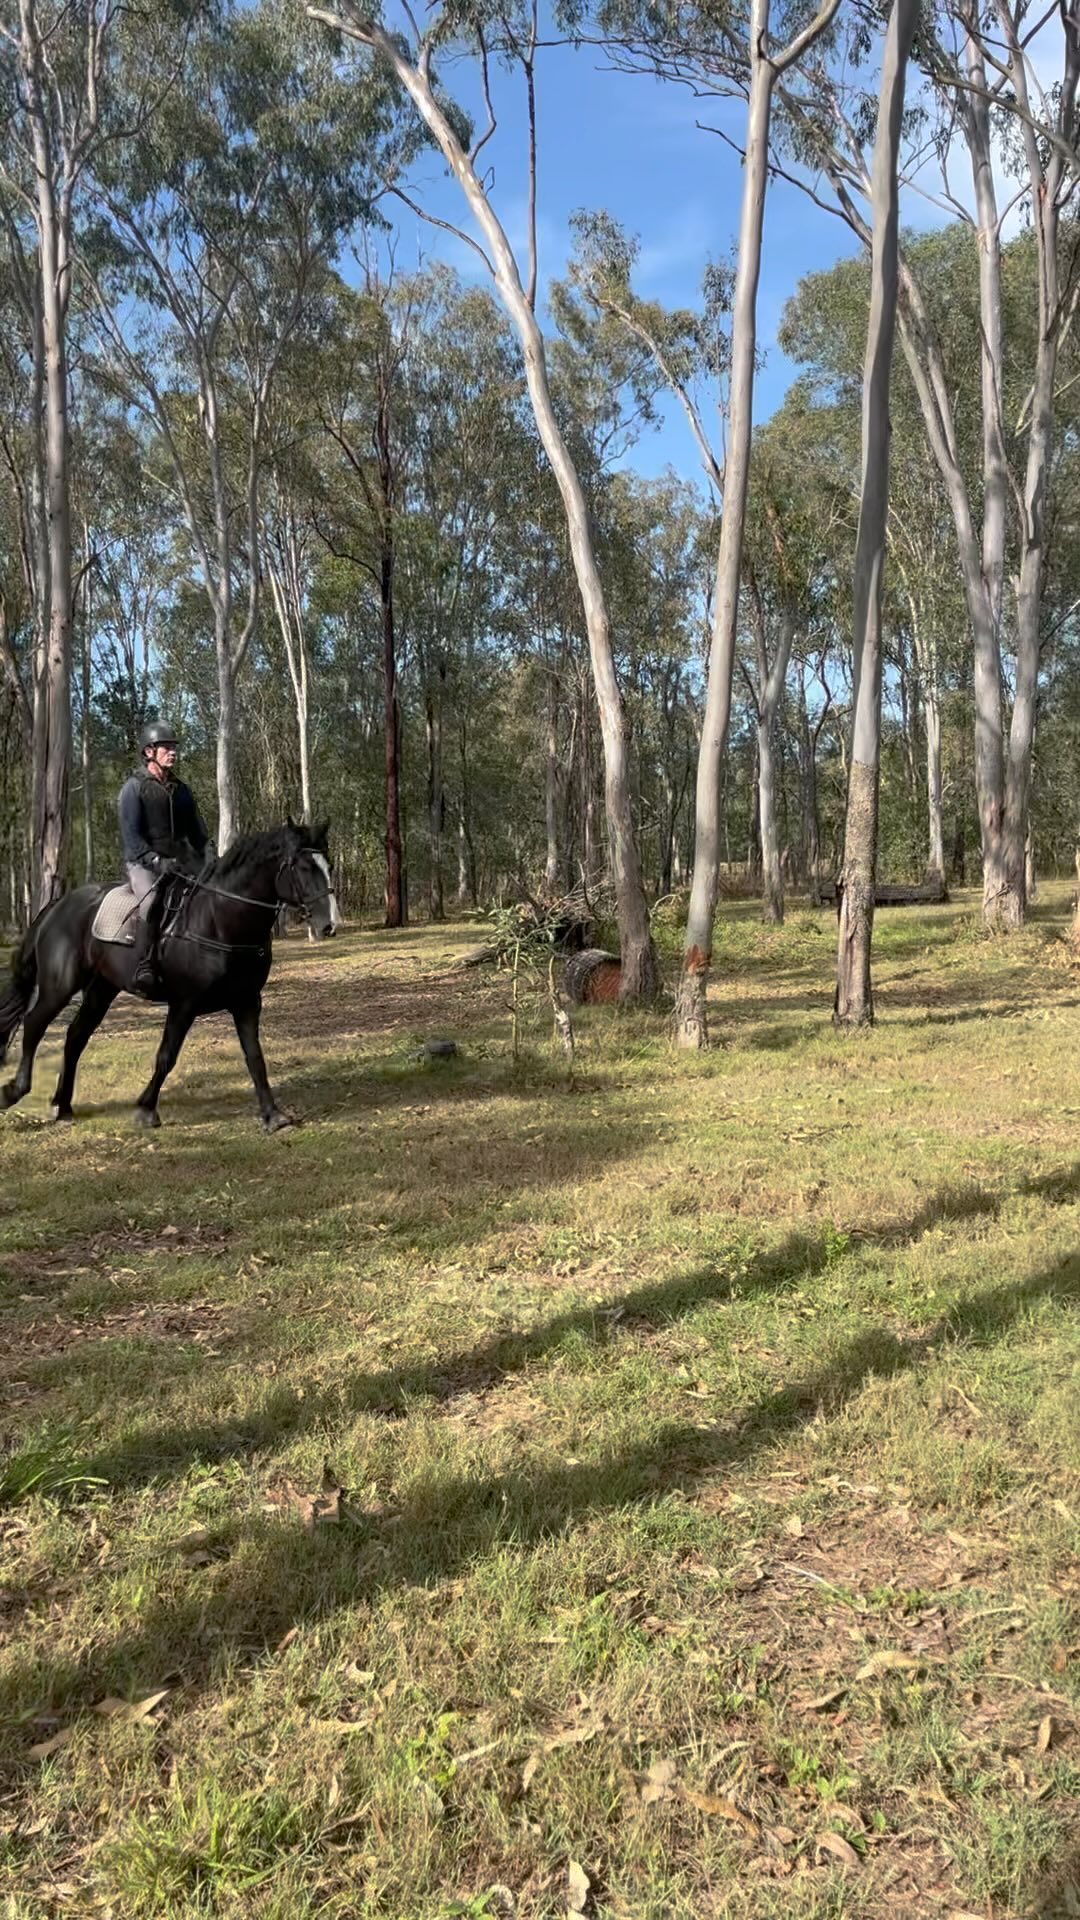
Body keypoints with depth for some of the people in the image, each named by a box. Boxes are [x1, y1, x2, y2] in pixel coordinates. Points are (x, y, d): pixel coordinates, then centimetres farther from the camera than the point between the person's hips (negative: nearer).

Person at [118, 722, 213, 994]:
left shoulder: (181, 790, 19)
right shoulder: (134, 788, 1)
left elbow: (199, 833, 19)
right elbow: (130, 836, -10)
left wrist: (211, 861, 0)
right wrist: (156, 861, -25)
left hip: (180, 860, 6)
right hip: (143, 862, -6)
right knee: (153, 898, -37)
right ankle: (147, 967, -39)